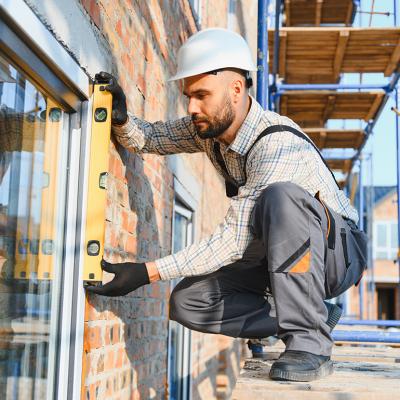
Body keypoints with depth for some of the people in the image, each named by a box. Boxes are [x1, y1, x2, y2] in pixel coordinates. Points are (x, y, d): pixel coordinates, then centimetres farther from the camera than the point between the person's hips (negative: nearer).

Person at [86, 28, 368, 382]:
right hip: (275, 256, 7)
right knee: (187, 302, -10)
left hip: (339, 251, -7)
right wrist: (121, 118, -16)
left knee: (281, 195, -38)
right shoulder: (209, 126, -5)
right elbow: (150, 138, 8)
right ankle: (304, 317, -4)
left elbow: (236, 240, -32)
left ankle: (309, 340, -29)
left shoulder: (279, 143, -30)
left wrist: (148, 272, -34)